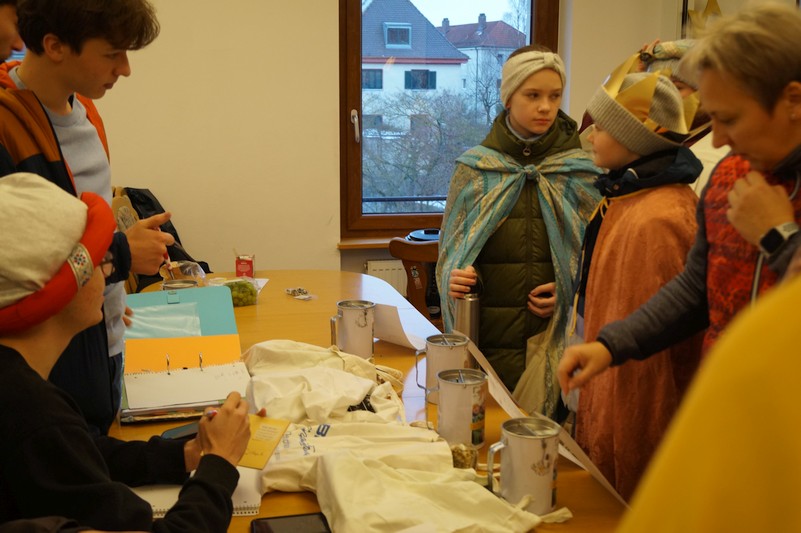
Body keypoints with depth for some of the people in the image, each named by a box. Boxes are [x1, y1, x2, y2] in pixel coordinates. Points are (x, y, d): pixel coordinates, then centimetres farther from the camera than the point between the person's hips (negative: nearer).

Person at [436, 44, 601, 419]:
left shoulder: (583, 170, 3)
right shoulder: (475, 167, 5)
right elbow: (450, 247, 10)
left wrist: (570, 291, -8)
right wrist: (454, 278, -10)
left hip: (558, 334, 0)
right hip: (489, 335, 1)